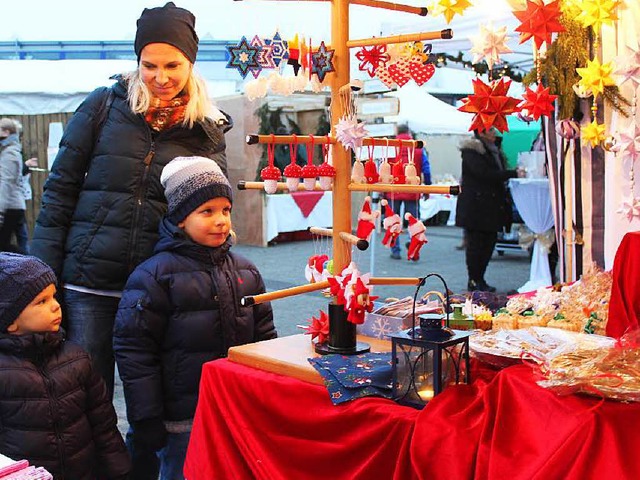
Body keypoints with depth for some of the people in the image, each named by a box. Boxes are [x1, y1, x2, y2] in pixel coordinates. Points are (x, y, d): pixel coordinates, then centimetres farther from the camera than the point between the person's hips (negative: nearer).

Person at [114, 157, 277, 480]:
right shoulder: (155, 275, -10)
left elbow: (264, 337, 13)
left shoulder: (245, 272, 6)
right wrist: (146, 421, -12)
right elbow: (134, 350, -11)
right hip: (183, 424, -5)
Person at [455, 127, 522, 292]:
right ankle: (474, 281, 6)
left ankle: (478, 279, 18)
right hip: (476, 206, -9)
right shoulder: (471, 151, -12)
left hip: (491, 206, 9)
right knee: (476, 243, -3)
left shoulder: (492, 150, 17)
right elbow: (485, 174, -22)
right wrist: (514, 173, -22)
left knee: (489, 241, 9)